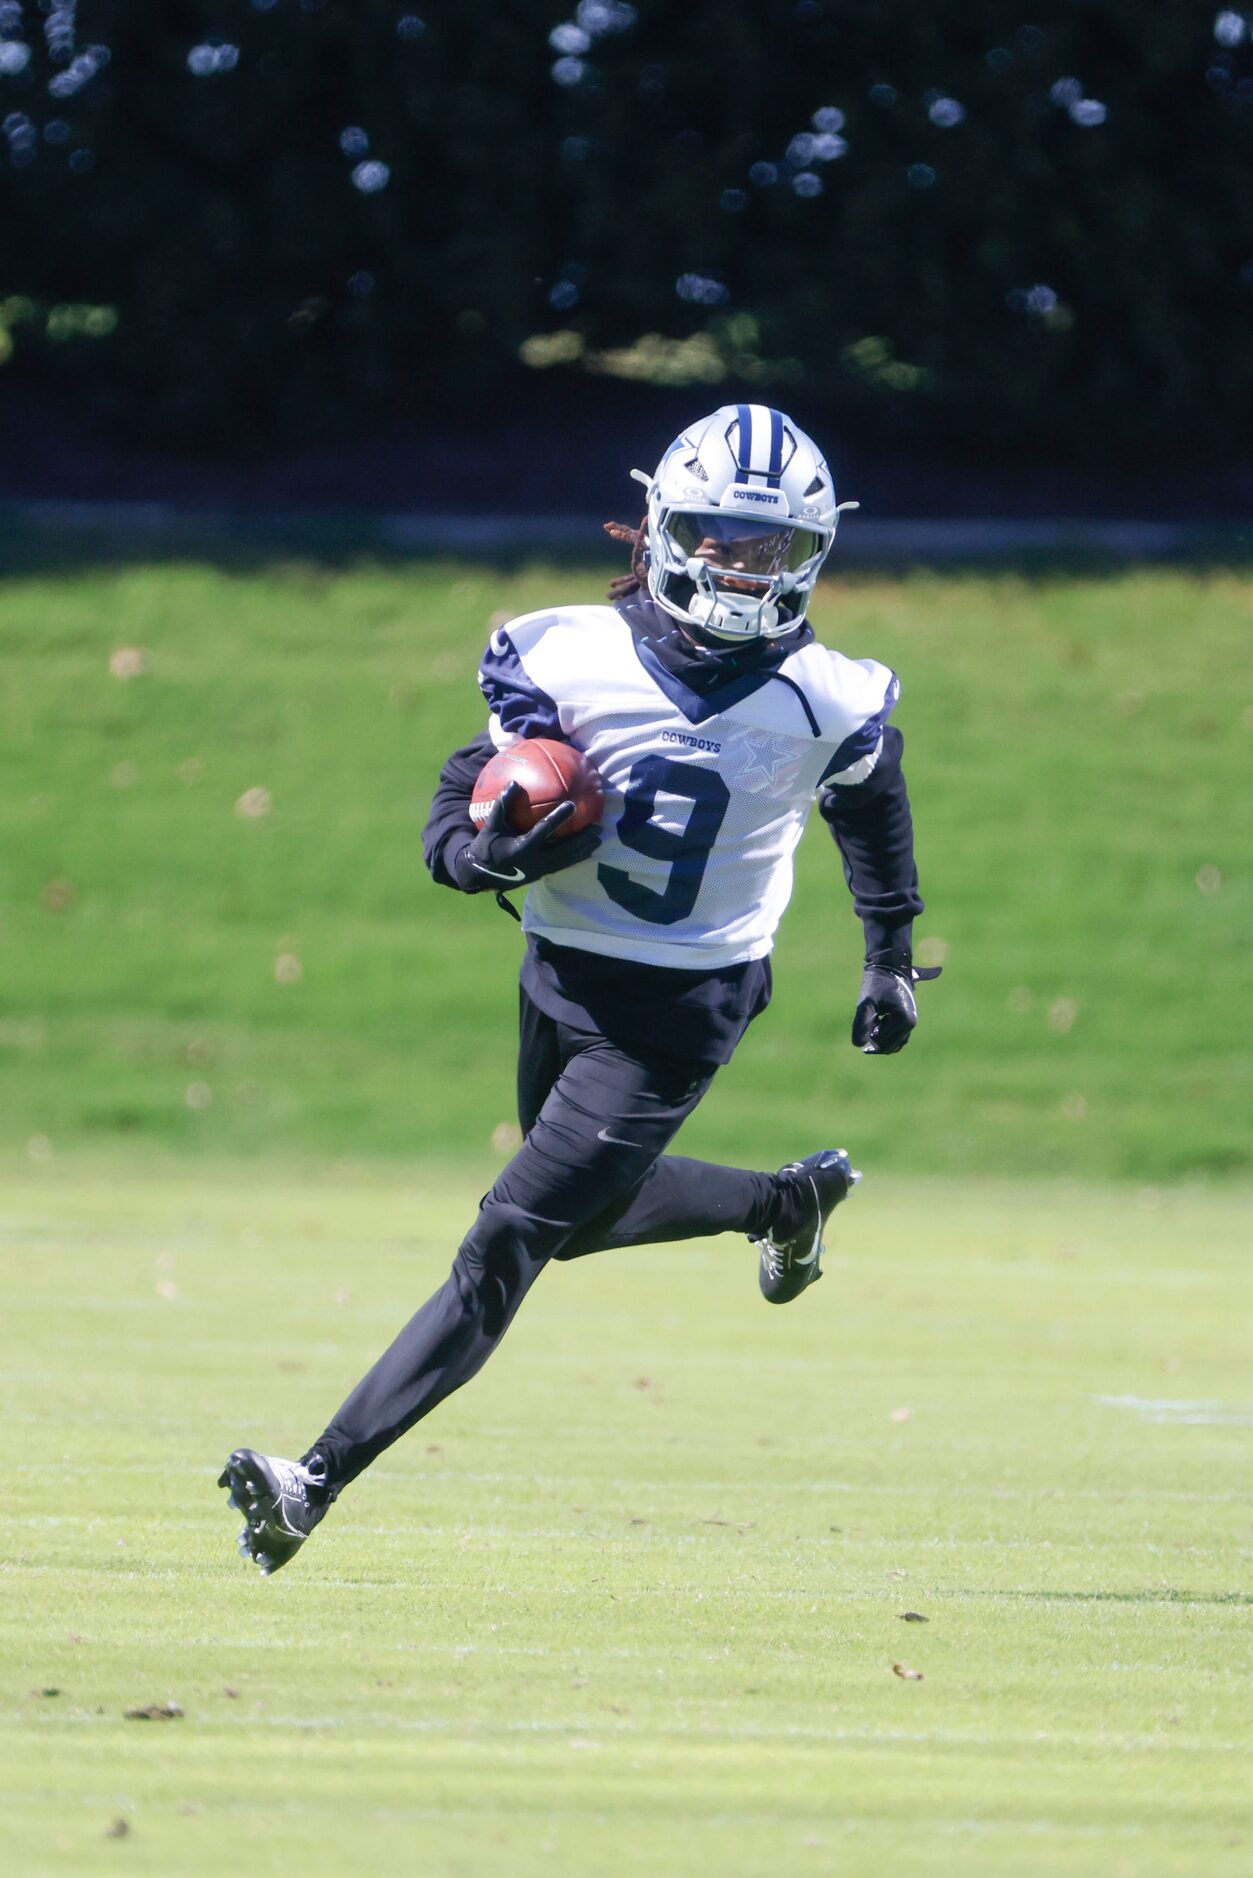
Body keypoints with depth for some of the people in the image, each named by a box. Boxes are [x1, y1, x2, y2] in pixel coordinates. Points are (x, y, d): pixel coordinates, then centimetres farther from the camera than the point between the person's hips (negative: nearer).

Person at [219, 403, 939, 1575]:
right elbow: (460, 813, -4)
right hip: (561, 979, 4)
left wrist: (892, 958, 20)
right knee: (585, 1213, 24)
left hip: (677, 1015, -4)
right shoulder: (571, 659, -11)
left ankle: (321, 1478, -11)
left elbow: (870, 807, 12)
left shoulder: (826, 702, -11)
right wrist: (486, 847, -28)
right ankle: (789, 1200, 50)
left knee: (509, 1242, -10)